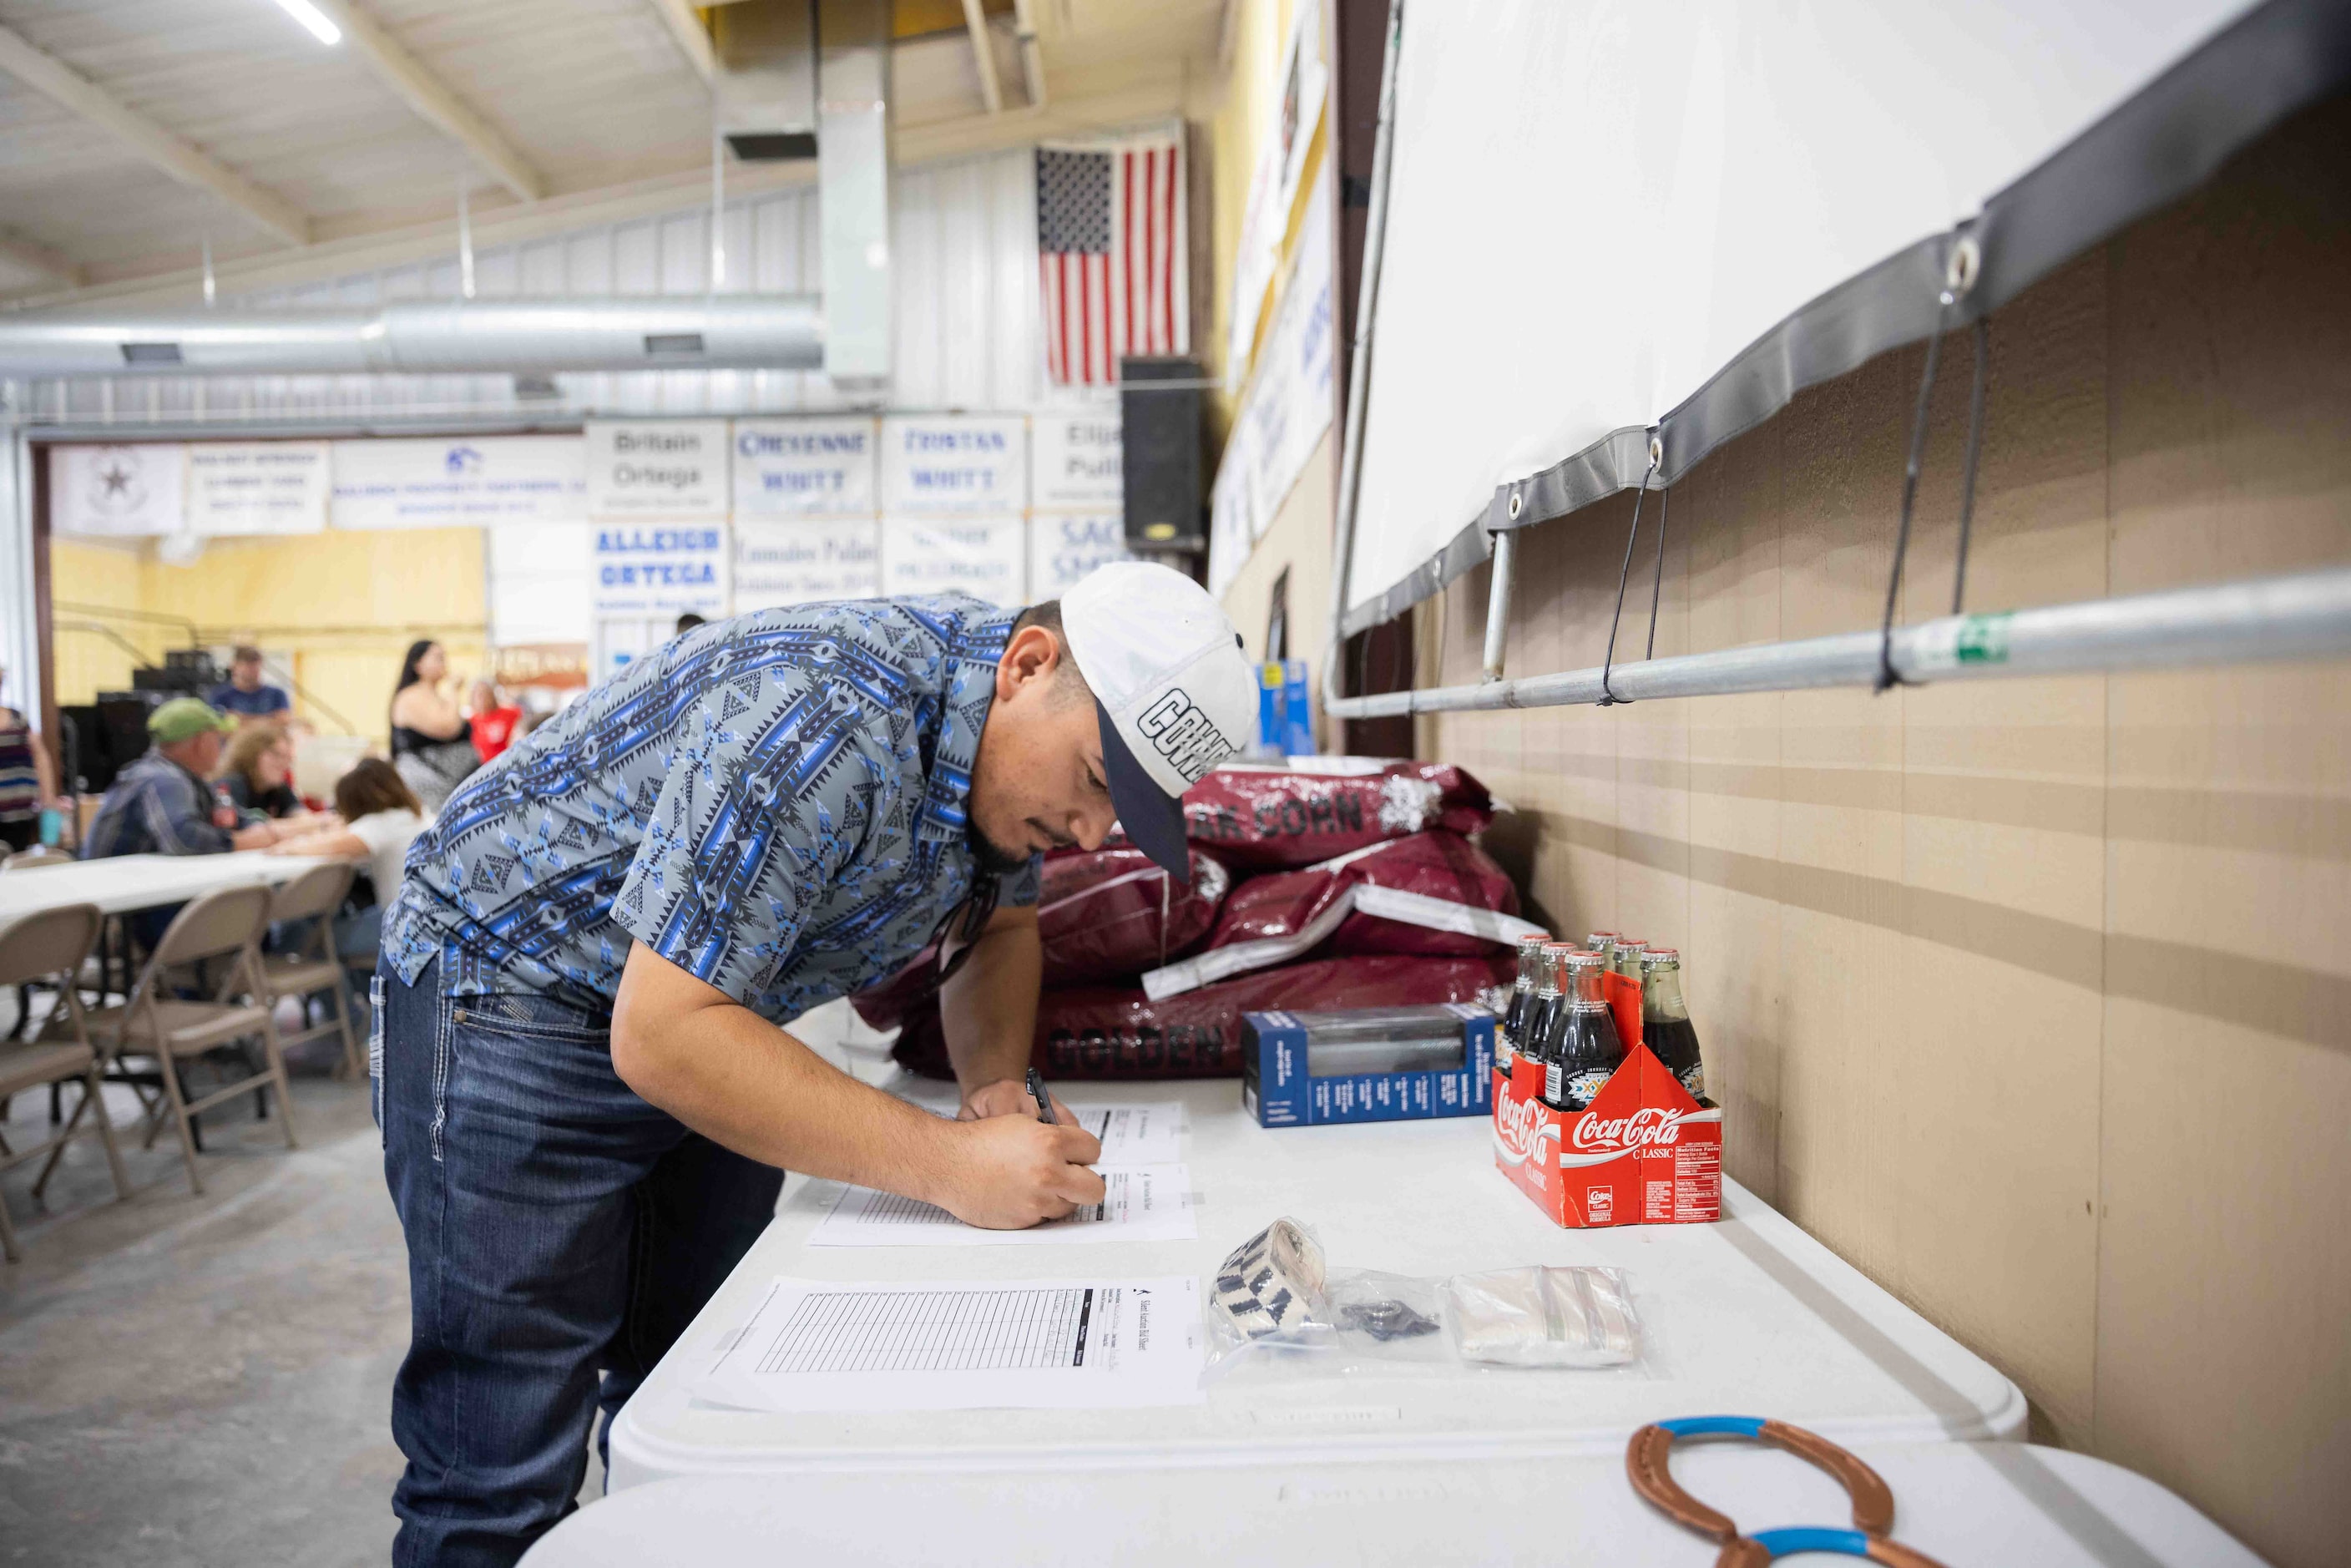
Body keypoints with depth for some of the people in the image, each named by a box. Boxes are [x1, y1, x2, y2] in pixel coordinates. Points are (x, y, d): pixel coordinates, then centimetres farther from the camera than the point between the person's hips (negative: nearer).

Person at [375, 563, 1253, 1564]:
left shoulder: (1009, 733, -8)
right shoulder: (827, 726, -35)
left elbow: (998, 926, 8)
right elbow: (661, 1036, -34)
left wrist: (997, 1085, -13)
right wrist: (950, 1164, -36)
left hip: (707, 1018, 8)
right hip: (509, 996, -7)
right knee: (506, 1481, -4)